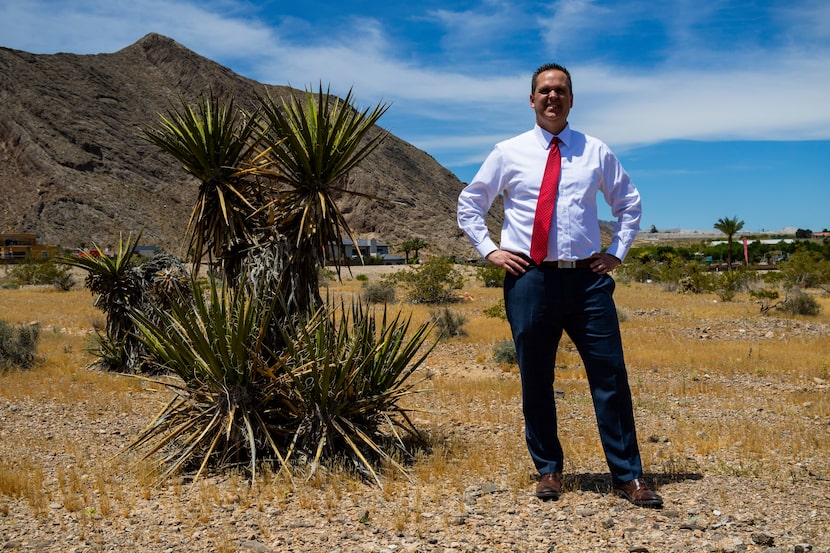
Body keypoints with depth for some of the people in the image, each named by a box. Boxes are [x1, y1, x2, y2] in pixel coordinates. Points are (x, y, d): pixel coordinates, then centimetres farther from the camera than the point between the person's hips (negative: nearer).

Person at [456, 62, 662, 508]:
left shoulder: (595, 152, 11)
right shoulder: (508, 153, 8)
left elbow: (629, 203, 22)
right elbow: (469, 204, 15)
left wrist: (617, 252, 10)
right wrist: (489, 251, 4)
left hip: (587, 279, 1)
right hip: (529, 278, -1)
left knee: (610, 376, -2)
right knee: (536, 380, 6)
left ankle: (627, 477, 8)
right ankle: (548, 470, 21)